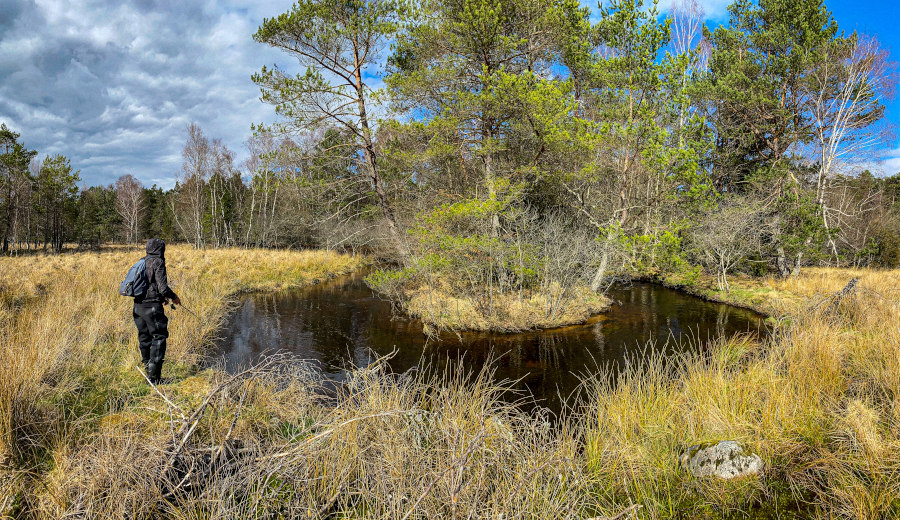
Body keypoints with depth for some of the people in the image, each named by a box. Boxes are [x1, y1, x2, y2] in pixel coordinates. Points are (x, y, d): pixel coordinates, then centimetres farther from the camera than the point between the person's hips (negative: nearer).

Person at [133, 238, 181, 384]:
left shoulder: (142, 262, 14)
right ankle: (154, 376, -5)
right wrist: (174, 297, 2)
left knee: (144, 339, 14)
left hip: (138, 306, 8)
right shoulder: (158, 262, -10)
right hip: (152, 306, -8)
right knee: (159, 338, -3)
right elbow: (162, 287, -16)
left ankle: (148, 371, 23)